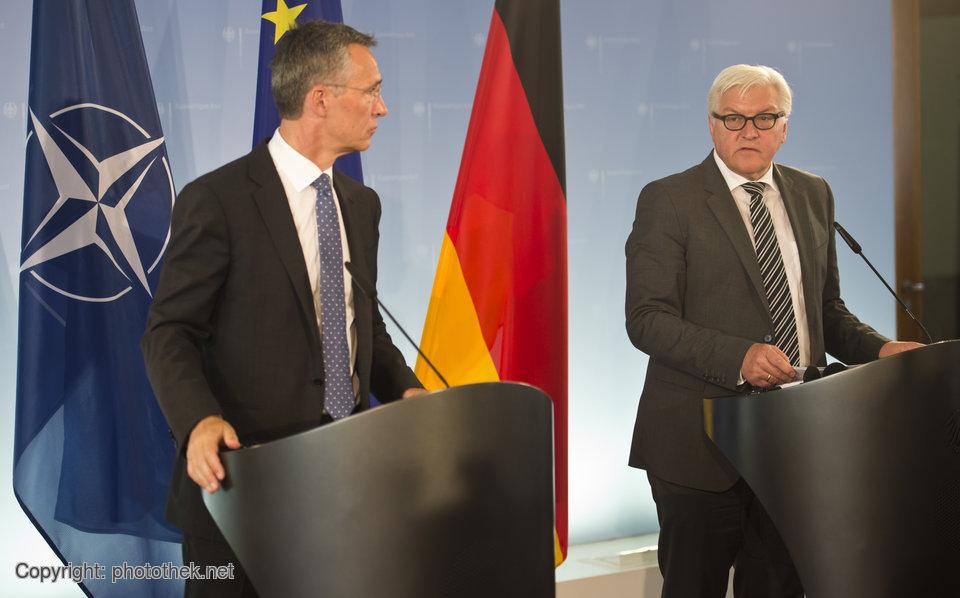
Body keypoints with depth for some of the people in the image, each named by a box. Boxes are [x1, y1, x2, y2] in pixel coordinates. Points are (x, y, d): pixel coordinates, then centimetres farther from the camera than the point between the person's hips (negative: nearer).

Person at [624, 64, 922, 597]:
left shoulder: (814, 196, 13)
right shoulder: (669, 201, -6)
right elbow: (647, 319, -13)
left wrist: (879, 348, 0)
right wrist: (738, 357, -27)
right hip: (702, 440, -5)